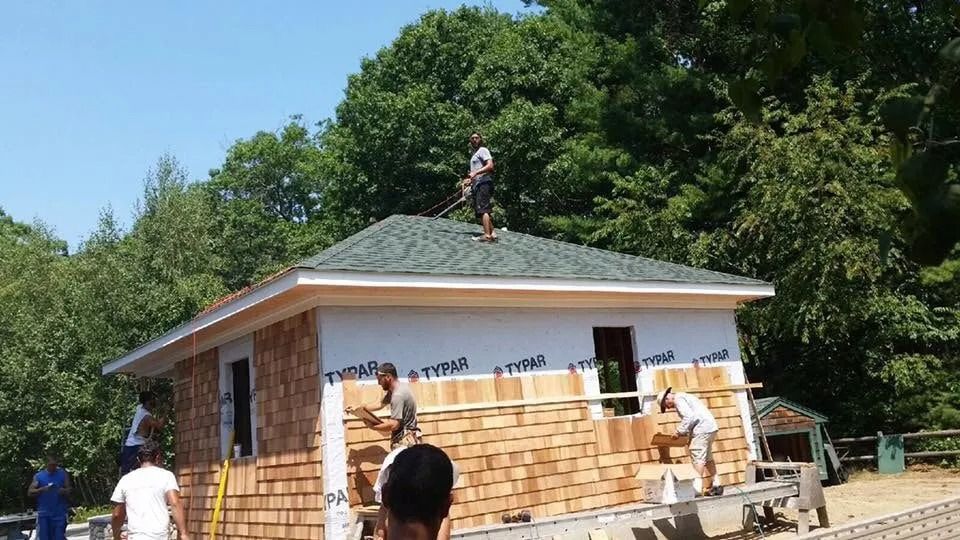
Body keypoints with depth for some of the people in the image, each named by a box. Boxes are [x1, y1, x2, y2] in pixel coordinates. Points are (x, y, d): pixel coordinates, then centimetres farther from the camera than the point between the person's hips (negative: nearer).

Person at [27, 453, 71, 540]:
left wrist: (64, 491, -17)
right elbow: (30, 492, 1)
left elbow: (69, 489, 6)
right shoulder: (38, 476, 6)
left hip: (59, 513, 0)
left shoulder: (63, 474, 6)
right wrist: (42, 489, -17)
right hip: (44, 513, 0)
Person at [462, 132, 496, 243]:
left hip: (484, 183, -10)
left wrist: (475, 172, -23)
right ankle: (492, 233, 10)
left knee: (482, 210, -16)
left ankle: (487, 235, -19)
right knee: (480, 212, 8)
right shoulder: (474, 154, 26)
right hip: (477, 185, 10)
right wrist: (470, 180, 17)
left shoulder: (483, 150, -2)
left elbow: (490, 166, -16)